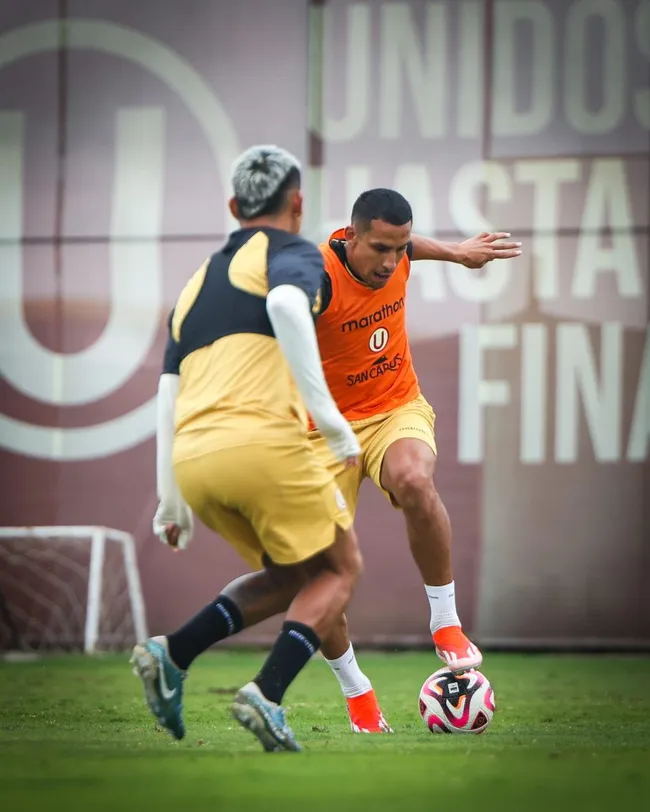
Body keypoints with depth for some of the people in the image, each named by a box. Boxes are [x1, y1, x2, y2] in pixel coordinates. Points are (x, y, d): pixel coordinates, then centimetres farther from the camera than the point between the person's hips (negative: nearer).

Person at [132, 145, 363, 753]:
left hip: (192, 455, 7)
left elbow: (168, 396, 24)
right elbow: (285, 304, -18)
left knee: (291, 577, 23)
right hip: (262, 440, -7)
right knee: (338, 570, 10)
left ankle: (172, 655, 6)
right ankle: (267, 696, -9)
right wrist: (326, 413, -18)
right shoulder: (293, 253, 8)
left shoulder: (198, 282, 29)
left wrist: (170, 498, 26)